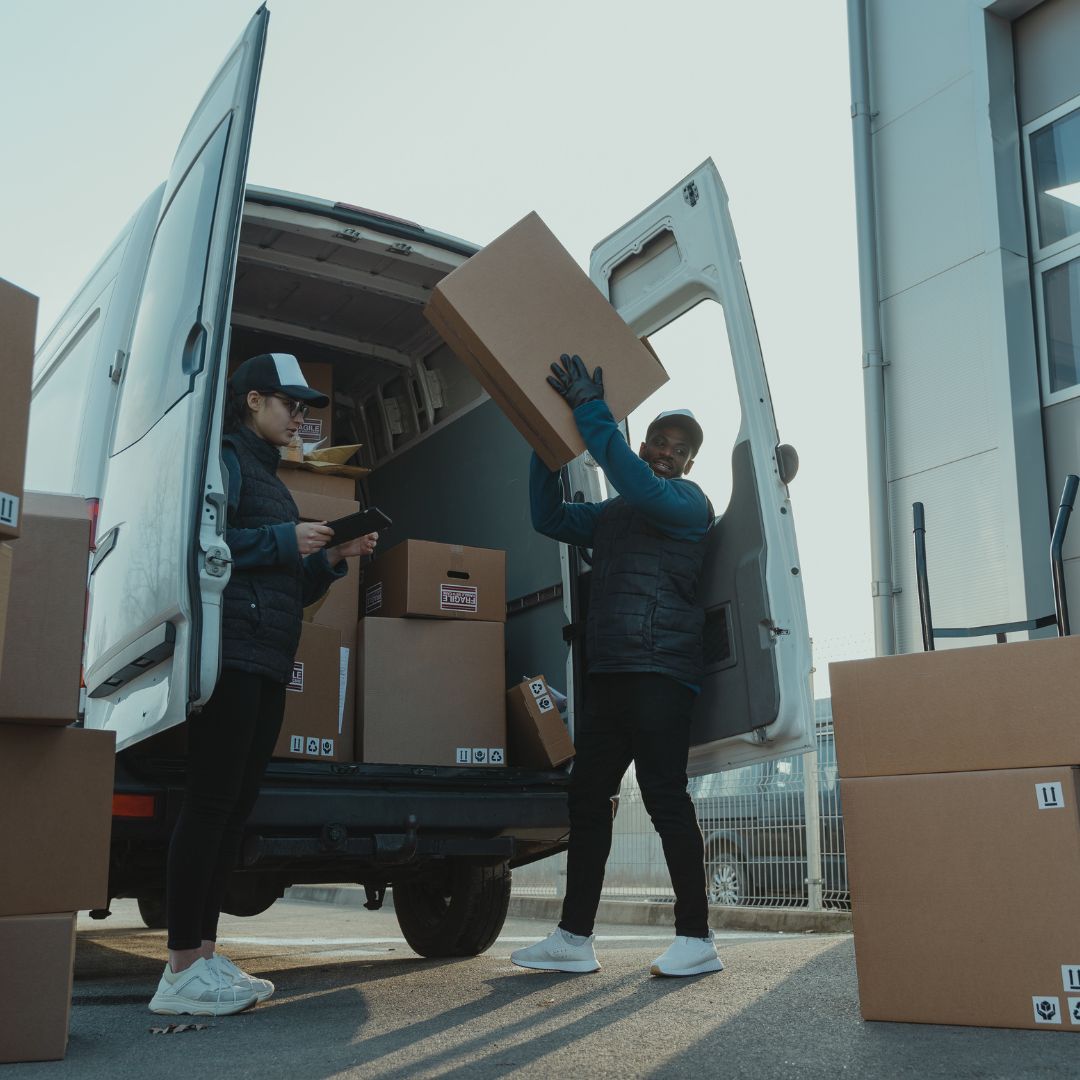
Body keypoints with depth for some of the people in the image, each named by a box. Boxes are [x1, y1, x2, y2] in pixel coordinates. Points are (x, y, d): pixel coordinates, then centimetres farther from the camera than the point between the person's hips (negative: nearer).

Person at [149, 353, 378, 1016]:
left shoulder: (267, 475, 27)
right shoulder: (226, 459, -1)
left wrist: (332, 559, 12)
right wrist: (284, 540, -12)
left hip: (268, 664, 9)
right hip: (232, 654, -9)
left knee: (237, 806, 7)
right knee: (212, 802, -10)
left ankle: (204, 954, 11)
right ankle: (182, 971, -7)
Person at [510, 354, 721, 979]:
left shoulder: (689, 503, 1)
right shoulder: (611, 515, 25)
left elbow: (639, 483, -19)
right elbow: (550, 517, 22)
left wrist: (591, 410, -17)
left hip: (660, 674, -8)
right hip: (609, 675, 8)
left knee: (665, 797, -10)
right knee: (588, 796, 6)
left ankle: (697, 939, -3)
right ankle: (574, 939, 10)